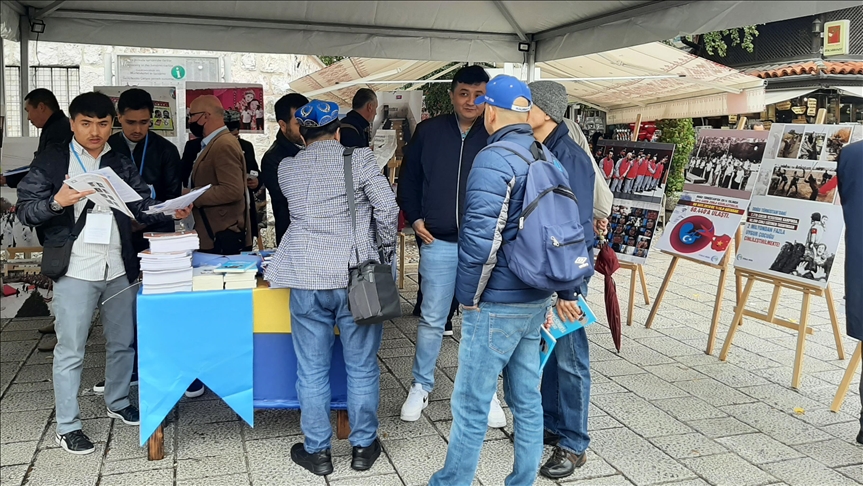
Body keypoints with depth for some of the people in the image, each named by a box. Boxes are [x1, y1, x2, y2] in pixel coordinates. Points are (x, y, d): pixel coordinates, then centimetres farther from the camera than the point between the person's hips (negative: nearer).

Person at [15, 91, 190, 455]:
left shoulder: (121, 163, 10)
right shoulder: (52, 160, -1)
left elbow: (144, 206, 3)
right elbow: (24, 210, -5)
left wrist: (171, 211, -16)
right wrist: (57, 202, -24)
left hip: (119, 268, 4)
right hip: (75, 271, -4)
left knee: (122, 342, 17)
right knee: (70, 350, 3)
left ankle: (118, 403, 37)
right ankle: (67, 426, 15)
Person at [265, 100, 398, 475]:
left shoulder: (287, 168, 7)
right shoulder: (359, 159, -3)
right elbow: (387, 208, -8)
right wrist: (385, 250, 5)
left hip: (307, 278, 2)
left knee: (312, 369, 10)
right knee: (362, 367, 10)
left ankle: (317, 451, 21)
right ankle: (363, 446, 22)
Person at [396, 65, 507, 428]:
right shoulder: (429, 131, 3)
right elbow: (408, 180, 12)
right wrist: (415, 219, 1)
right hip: (438, 243, 1)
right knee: (432, 319, 9)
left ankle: (485, 391, 25)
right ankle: (421, 387, 26)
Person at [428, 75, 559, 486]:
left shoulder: (493, 160, -15)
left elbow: (480, 238, -22)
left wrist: (470, 297, -9)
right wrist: (545, 295, 20)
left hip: (496, 304, -8)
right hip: (536, 301, 9)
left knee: (470, 406, 3)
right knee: (527, 400, 15)